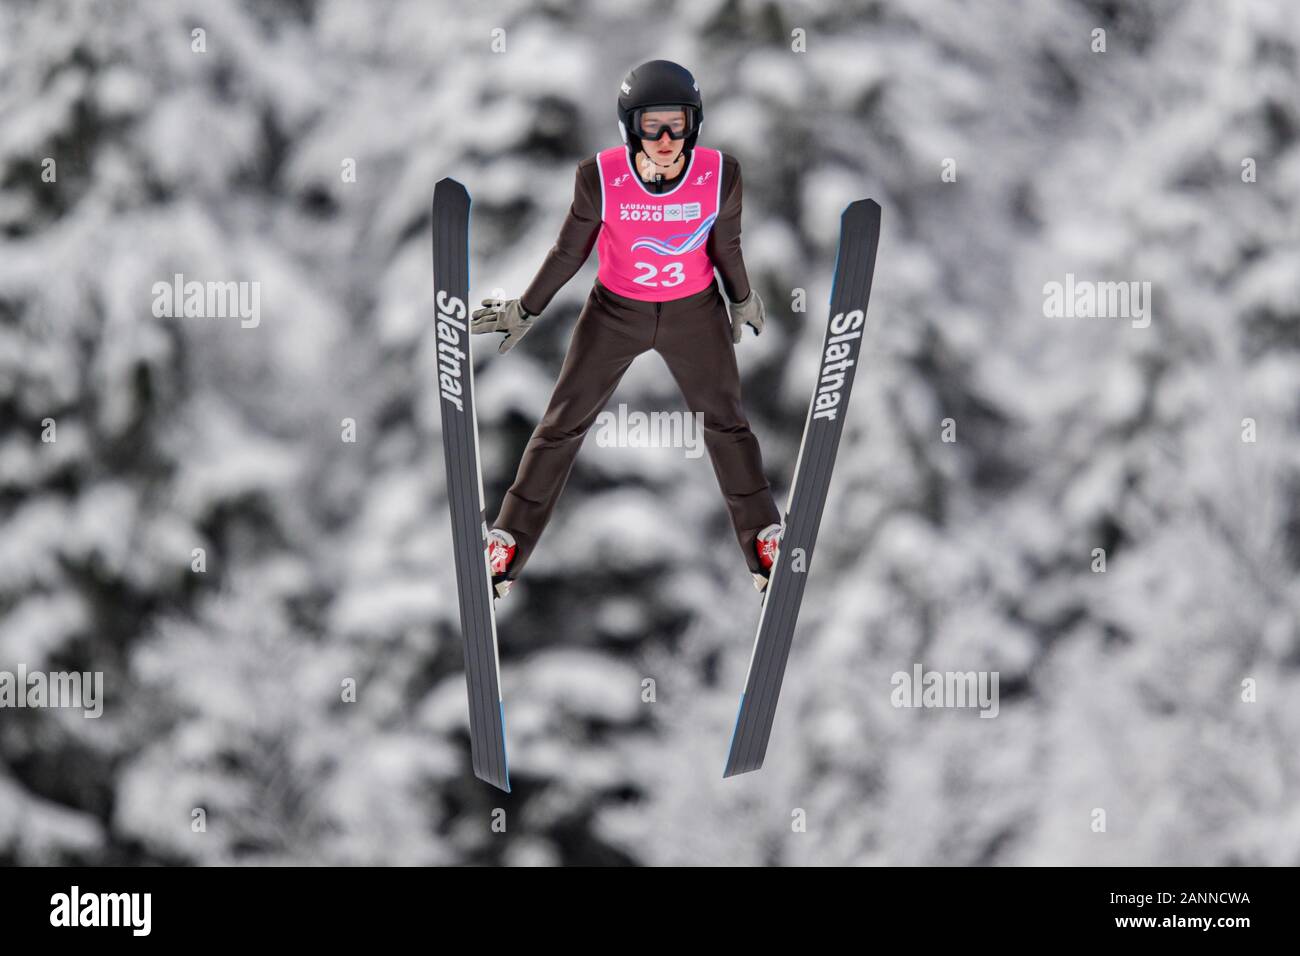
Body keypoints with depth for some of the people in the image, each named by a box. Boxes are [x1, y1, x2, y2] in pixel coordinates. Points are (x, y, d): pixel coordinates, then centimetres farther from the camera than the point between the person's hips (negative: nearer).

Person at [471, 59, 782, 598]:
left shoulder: (720, 175, -22)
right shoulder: (600, 177, -25)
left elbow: (725, 247, -2)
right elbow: (570, 251, -8)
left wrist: (742, 300, 13)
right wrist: (525, 311, 2)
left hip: (695, 311, 1)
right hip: (615, 311, -1)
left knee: (726, 422, 13)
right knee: (564, 423, 6)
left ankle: (764, 540, 30)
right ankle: (507, 543, 18)